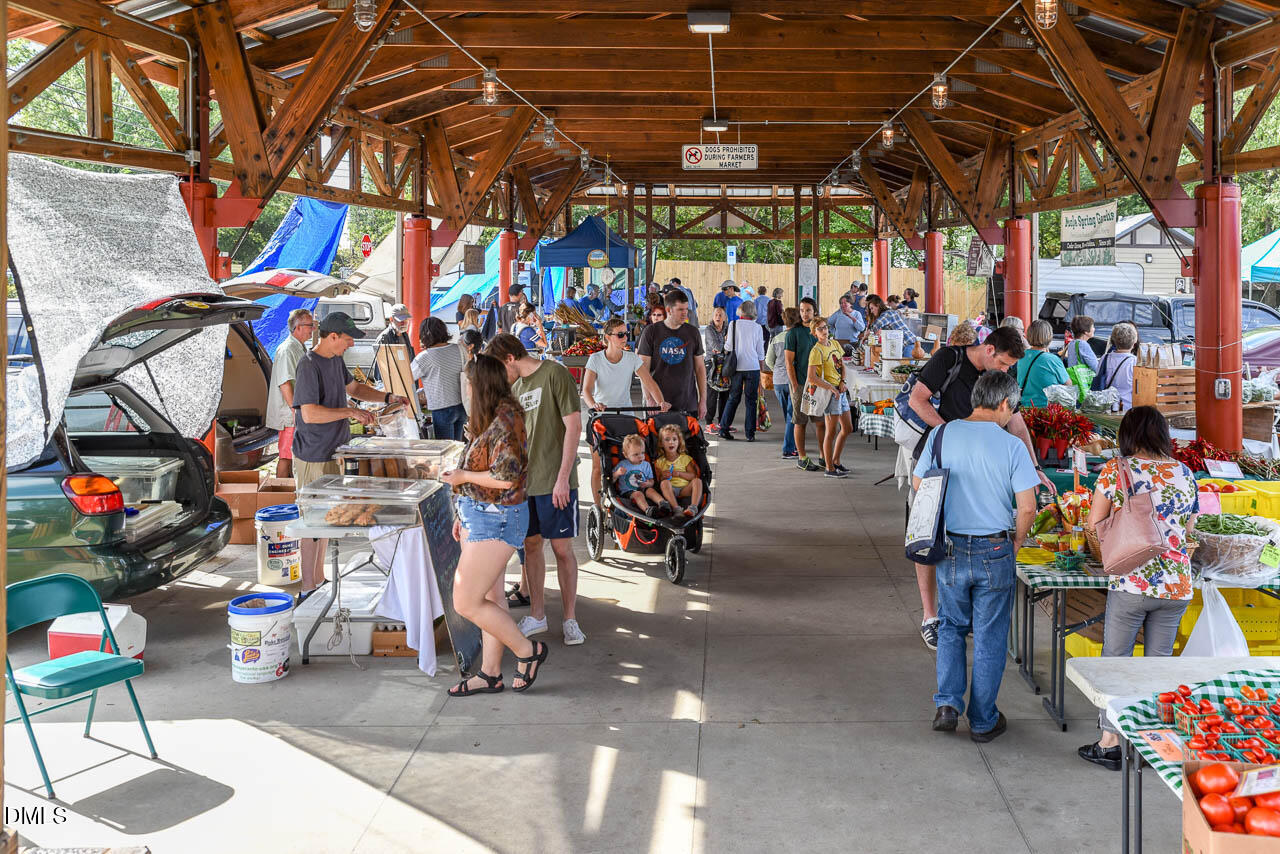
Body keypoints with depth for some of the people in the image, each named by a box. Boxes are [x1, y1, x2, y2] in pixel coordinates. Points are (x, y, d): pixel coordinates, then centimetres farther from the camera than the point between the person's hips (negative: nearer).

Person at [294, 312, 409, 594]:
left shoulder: (336, 359, 9)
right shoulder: (309, 365, -20)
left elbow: (353, 388, 25)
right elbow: (310, 414, -26)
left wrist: (389, 397, 15)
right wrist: (351, 412, -22)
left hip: (332, 453, 10)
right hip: (313, 457, -9)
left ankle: (319, 580, 29)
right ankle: (308, 589, 5)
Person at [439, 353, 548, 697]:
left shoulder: (505, 421, -21)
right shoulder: (494, 418, 10)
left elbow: (506, 478, -26)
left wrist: (463, 477, -14)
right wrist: (463, 515, 19)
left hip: (495, 520, -10)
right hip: (481, 516, 10)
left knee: (466, 603, -7)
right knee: (490, 597, 15)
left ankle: (527, 650, 8)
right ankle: (490, 673, 24)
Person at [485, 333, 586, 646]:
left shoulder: (555, 374, -9)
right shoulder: (515, 387, 14)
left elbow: (573, 426, -14)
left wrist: (562, 478, -17)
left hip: (555, 482, -7)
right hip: (523, 480, 7)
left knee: (562, 549, -1)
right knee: (531, 545, 11)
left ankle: (570, 619, 9)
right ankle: (537, 615, 22)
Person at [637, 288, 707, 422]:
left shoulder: (692, 333, 8)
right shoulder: (651, 332, 1)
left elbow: (700, 368, 11)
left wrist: (703, 400, 6)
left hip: (688, 405, 2)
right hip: (658, 403, -2)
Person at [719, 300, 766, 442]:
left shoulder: (734, 324, -2)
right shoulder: (757, 327, 1)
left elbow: (728, 347, -1)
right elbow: (760, 352, 3)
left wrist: (725, 343, 21)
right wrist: (762, 370, 12)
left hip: (737, 367, 1)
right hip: (753, 367, 0)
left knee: (733, 398, 12)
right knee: (751, 400, 5)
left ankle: (724, 429, 10)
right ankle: (750, 434, 4)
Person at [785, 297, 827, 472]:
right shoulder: (794, 332, -6)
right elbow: (789, 362, -8)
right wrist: (795, 386, -13)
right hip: (800, 383, -5)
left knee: (822, 421, 6)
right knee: (800, 422, 2)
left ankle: (824, 458, 13)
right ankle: (802, 458, 10)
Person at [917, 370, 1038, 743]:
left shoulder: (940, 435, -3)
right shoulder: (1011, 446, -11)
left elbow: (917, 483, 6)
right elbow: (1027, 507, -13)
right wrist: (1016, 542, 5)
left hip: (949, 550, 2)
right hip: (994, 553, -2)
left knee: (951, 627, 22)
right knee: (989, 638, 12)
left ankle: (948, 703, 11)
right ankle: (983, 721, 21)